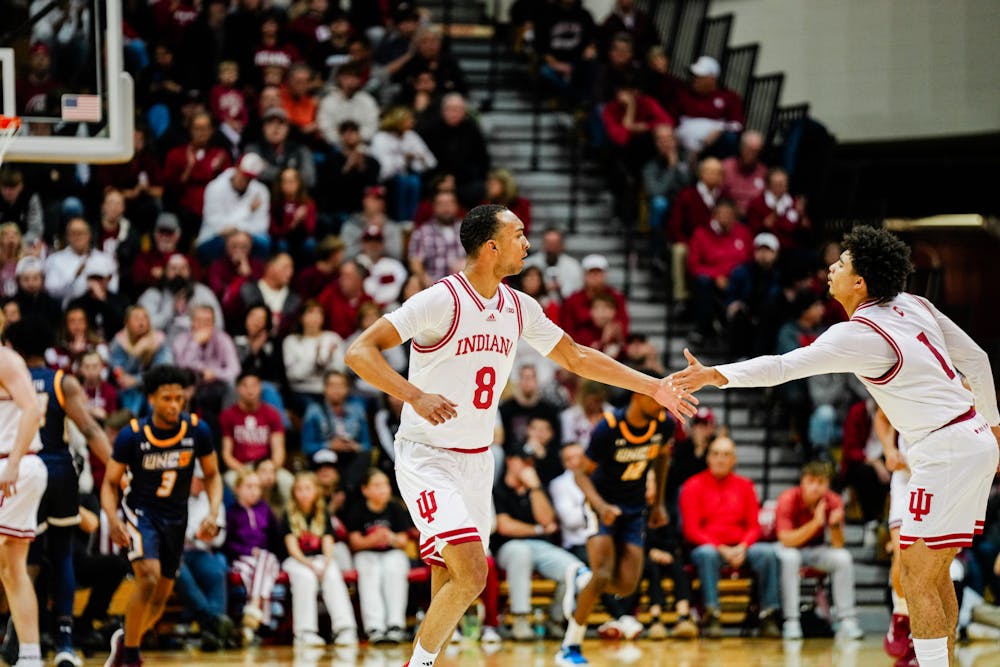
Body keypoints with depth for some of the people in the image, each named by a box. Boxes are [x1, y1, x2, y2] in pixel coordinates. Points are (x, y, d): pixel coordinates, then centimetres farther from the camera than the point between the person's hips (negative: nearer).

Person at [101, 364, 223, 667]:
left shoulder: (197, 431, -12)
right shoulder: (132, 435, -18)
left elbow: (212, 475, 1)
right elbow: (110, 483, -9)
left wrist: (213, 513, -15)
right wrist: (114, 520, -27)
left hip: (175, 519, 4)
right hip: (140, 513, -4)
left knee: (160, 598, 10)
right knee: (148, 577, -25)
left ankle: (125, 640, 38)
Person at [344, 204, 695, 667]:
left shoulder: (518, 308, 4)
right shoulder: (440, 301, -17)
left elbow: (577, 358, 18)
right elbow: (360, 352, -23)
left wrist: (654, 387, 17)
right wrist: (415, 396, -37)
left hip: (477, 461, 7)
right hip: (426, 456, -7)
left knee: (452, 589, 8)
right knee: (471, 574, -21)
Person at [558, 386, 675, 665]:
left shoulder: (664, 424, -10)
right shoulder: (608, 428, -23)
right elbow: (582, 473, -14)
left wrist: (659, 503, 13)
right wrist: (601, 506, -31)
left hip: (635, 509, 4)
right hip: (603, 505, -4)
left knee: (626, 586, -7)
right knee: (603, 576, -20)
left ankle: (580, 582, 26)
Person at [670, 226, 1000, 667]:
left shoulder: (859, 334, -14)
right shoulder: (914, 306, 10)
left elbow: (783, 366, -22)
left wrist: (717, 375, -22)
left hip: (946, 451, -9)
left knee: (918, 578, -7)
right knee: (932, 573, 15)